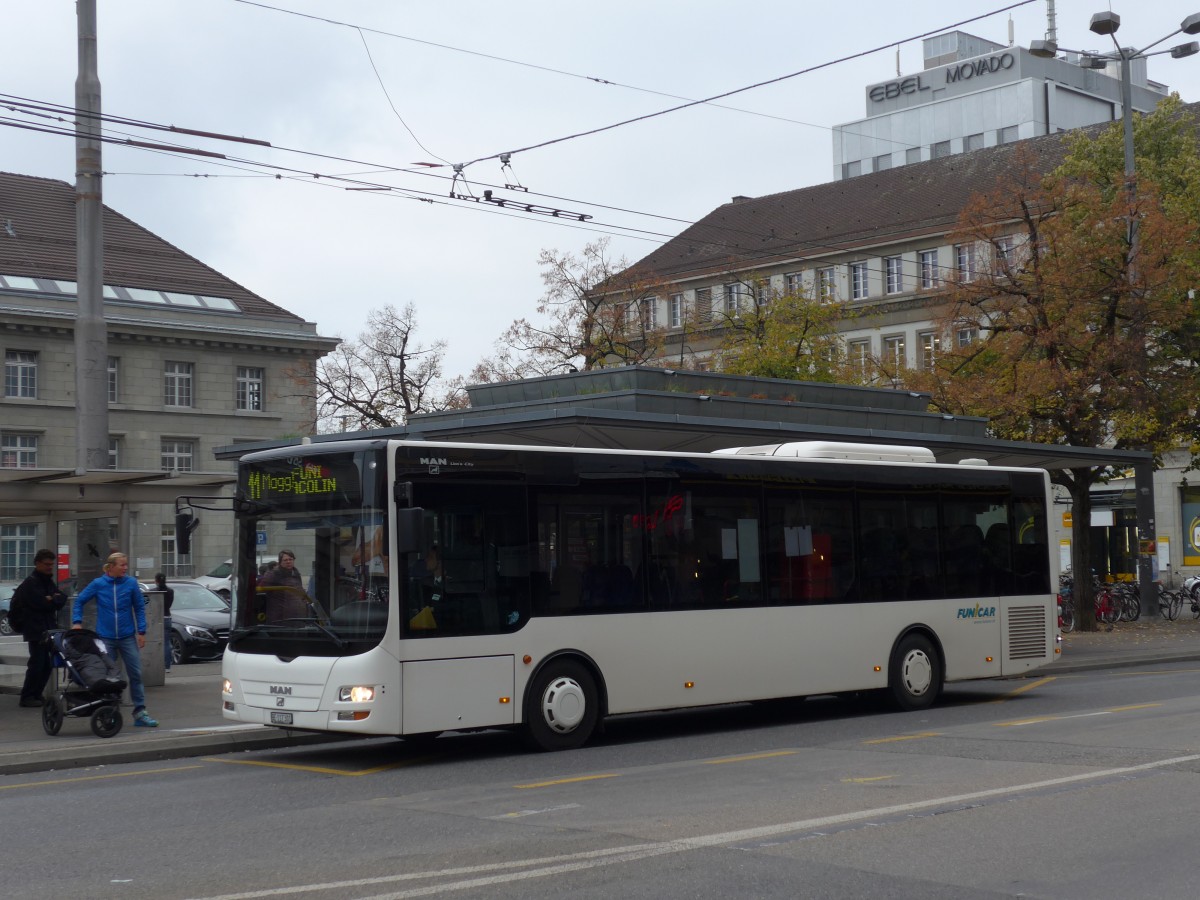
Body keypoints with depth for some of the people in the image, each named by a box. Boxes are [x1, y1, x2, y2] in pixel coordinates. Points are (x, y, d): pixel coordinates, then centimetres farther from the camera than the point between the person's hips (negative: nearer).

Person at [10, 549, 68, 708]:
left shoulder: (48, 582, 18)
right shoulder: (31, 583, -8)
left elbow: (63, 599, 6)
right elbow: (42, 604, -19)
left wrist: (52, 599, -11)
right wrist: (55, 600, -4)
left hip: (48, 629, 8)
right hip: (36, 631, -8)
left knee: (47, 664, 8)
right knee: (37, 664, -8)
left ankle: (36, 695, 17)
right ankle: (27, 696, 0)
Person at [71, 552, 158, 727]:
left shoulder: (131, 583, -2)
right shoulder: (98, 584, -3)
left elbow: (139, 607, 2)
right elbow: (79, 601, 6)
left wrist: (141, 632, -2)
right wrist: (77, 622, -4)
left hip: (128, 637, 1)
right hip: (105, 638, 0)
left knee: (136, 674, -1)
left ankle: (140, 712, 4)